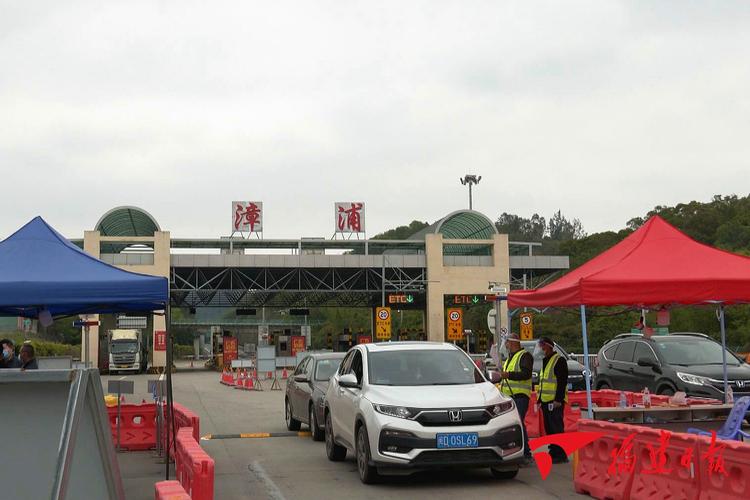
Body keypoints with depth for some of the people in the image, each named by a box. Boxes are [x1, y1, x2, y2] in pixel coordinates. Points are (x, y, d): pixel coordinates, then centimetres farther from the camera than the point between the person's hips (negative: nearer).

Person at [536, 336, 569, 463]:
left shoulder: (559, 361, -10)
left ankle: (561, 455, -6)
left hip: (555, 401, -10)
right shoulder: (545, 361, 20)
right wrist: (540, 400, 22)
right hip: (546, 401, 10)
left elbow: (562, 381, -17)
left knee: (556, 427, -9)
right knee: (549, 428, 11)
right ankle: (554, 452, 17)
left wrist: (558, 399, -22)